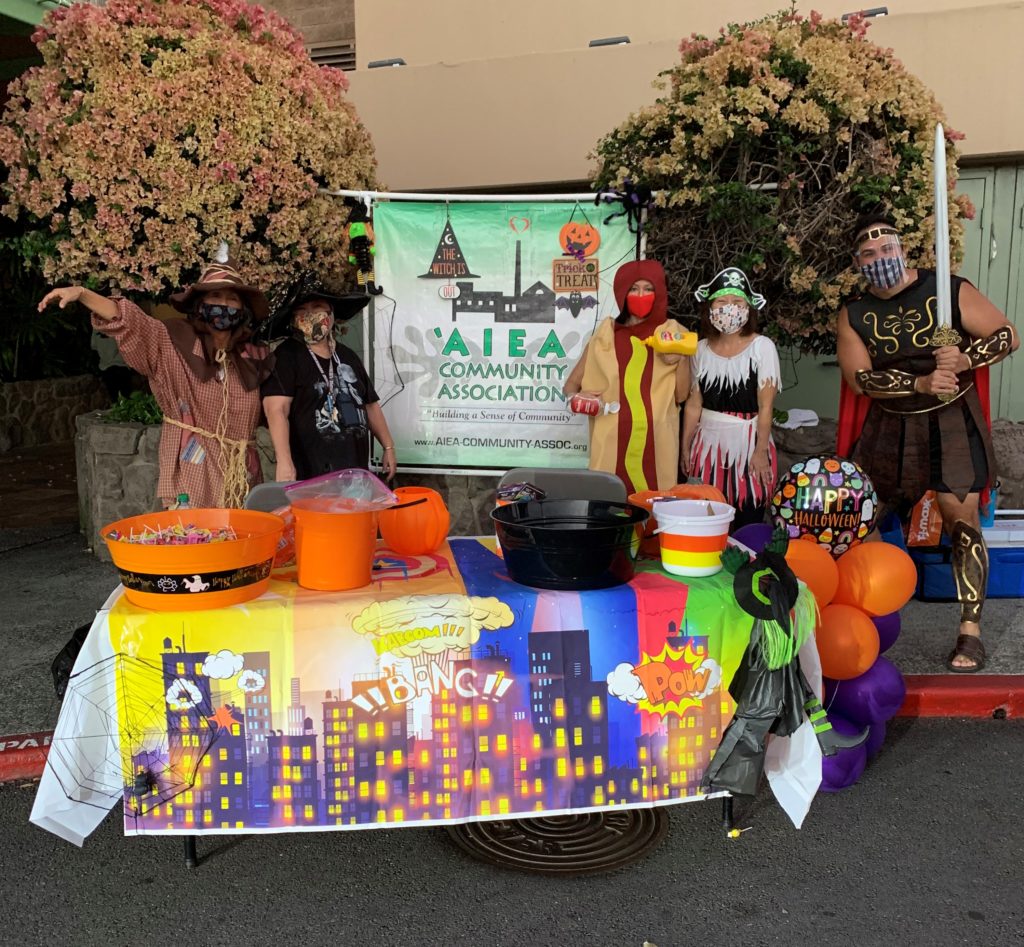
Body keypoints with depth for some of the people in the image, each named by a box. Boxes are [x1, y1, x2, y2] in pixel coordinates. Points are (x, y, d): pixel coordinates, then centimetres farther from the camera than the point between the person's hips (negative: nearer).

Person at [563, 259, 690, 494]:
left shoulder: (672, 334, 7)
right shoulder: (605, 335, 8)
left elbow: (681, 395, 4)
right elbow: (571, 384, 12)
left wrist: (681, 361, -11)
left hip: (656, 442, 0)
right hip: (613, 440, 0)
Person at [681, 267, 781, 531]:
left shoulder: (761, 346, -5)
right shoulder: (702, 348, 6)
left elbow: (765, 405, -8)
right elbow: (693, 403, 9)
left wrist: (760, 450, -12)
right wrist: (685, 447, 8)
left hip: (747, 442, -3)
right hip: (708, 442, 4)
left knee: (747, 524, -1)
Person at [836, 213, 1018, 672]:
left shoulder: (949, 290, -7)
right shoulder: (853, 315, -1)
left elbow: (1007, 336, -4)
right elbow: (860, 377, -12)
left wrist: (964, 359, -23)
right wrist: (921, 383, -25)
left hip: (951, 424, -3)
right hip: (890, 427, 3)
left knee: (961, 520, -9)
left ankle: (970, 632, -2)